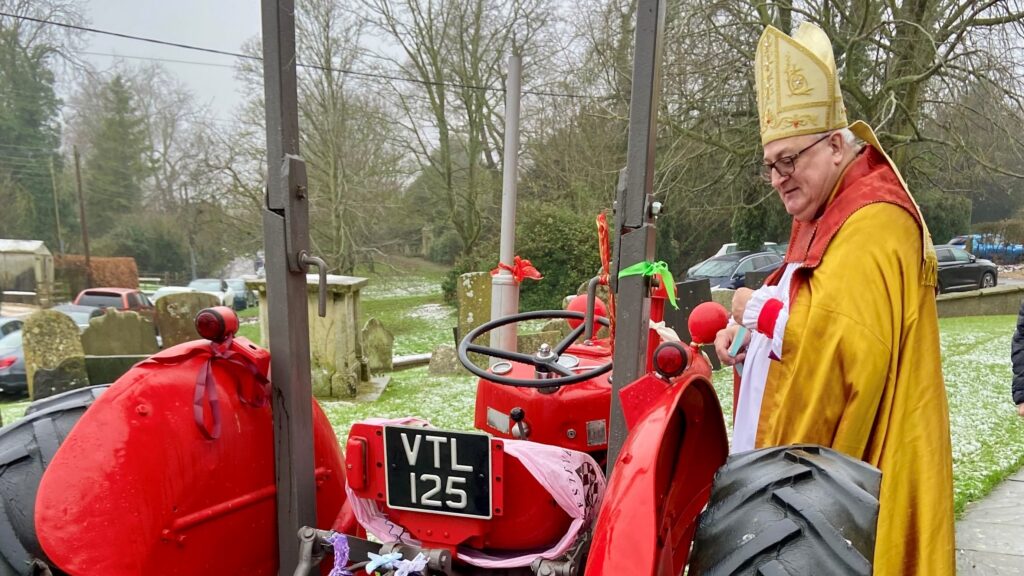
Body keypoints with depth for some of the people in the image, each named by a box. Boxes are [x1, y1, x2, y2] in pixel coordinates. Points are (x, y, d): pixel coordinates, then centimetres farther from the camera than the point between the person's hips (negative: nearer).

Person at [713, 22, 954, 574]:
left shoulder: (874, 224, -17)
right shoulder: (824, 218, 14)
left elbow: (841, 333, -30)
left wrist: (760, 310, -14)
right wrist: (751, 334, 1)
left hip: (850, 458, -9)